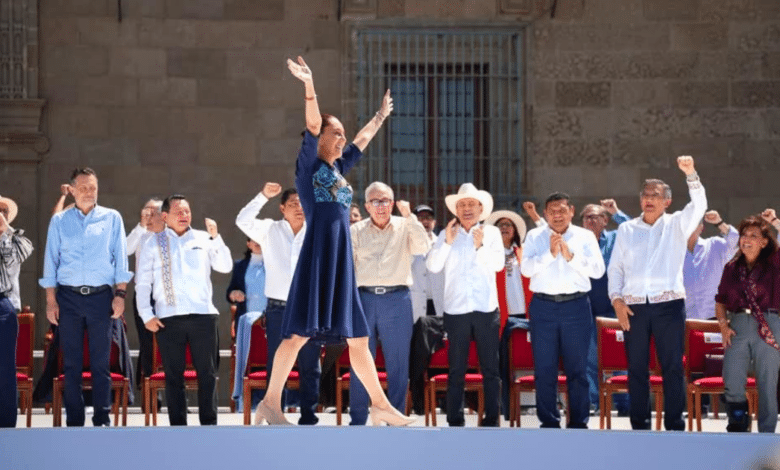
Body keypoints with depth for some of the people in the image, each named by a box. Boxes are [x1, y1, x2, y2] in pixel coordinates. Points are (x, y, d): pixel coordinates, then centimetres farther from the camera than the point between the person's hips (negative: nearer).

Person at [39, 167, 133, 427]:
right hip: (68, 297, 1)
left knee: (101, 361, -1)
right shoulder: (59, 221, 9)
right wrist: (50, 301, 0)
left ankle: (102, 419, 4)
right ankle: (74, 420, 6)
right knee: (71, 362, 2)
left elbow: (120, 259, 5)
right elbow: (51, 261, 7)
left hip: (100, 296, -1)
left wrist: (120, 294, -4)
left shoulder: (112, 219, 7)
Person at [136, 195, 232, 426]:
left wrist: (216, 238, -6)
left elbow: (225, 266, 4)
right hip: (168, 318, -1)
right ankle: (178, 425, 7)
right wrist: (146, 315, -2)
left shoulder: (203, 240, 11)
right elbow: (143, 282, 6)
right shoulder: (153, 245, 8)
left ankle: (209, 422, 6)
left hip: (202, 314, 1)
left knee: (207, 373, 2)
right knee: (173, 375, 3)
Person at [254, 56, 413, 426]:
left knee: (358, 337, 9)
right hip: (318, 255, -8)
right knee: (300, 332, -13)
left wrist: (381, 116, 46)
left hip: (342, 261, 8)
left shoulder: (338, 169, 20)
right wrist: (309, 85, -25)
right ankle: (271, 403, -12)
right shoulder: (309, 164, 1)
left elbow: (362, 141, 37)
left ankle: (380, 404, 13)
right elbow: (312, 125, -13)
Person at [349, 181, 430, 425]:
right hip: (364, 297, 1)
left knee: (398, 364, 1)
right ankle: (357, 421, 7)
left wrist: (409, 216, -12)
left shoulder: (405, 227, 8)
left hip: (397, 298, -1)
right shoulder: (356, 231, 11)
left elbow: (423, 248, -10)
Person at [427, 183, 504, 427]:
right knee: (456, 371, 3)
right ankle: (455, 421, 7)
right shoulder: (446, 234, 7)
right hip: (456, 310, 0)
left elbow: (498, 263, -5)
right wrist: (447, 242, -13)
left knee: (490, 369, 1)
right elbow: (433, 266, -2)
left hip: (486, 309, 0)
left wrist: (480, 247, -18)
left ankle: (491, 419, 5)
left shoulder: (491, 233, 7)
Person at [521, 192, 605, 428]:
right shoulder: (534, 237, 8)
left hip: (576, 305, 0)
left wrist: (571, 256, -13)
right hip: (543, 306, 0)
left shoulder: (585, 237, 7)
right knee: (544, 368, 2)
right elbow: (526, 268, -5)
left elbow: (598, 269, -3)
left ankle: (578, 422, 9)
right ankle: (548, 422, 9)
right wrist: (549, 254, -15)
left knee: (577, 368, 2)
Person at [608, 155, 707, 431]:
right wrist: (617, 300, -1)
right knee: (637, 368, 4)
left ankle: (674, 425, 1)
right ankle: (640, 426, 9)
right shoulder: (627, 230, 14)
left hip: (669, 304, -2)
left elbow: (699, 205, -8)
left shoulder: (676, 225, 8)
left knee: (673, 367, -2)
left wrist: (690, 174, -22)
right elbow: (615, 268, 12)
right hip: (634, 306, 2)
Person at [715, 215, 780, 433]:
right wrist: (723, 325, 3)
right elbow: (720, 301, 17)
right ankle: (738, 433, 9)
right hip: (738, 327, 2)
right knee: (732, 385, -5)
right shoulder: (732, 268, 13)